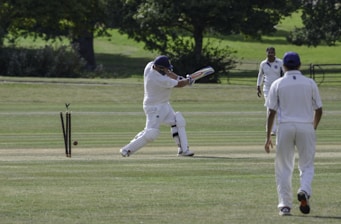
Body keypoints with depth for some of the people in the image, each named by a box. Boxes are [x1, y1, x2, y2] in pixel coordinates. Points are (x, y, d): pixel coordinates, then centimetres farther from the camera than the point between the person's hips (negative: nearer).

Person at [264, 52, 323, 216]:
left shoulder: (278, 84, 2)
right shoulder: (310, 83, 5)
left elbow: (271, 112, -1)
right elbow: (319, 110, 7)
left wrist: (268, 137, 3)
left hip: (285, 127, 0)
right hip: (306, 127, 0)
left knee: (283, 167, 8)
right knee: (307, 165, 10)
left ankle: (285, 204, 2)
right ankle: (304, 190, -19)